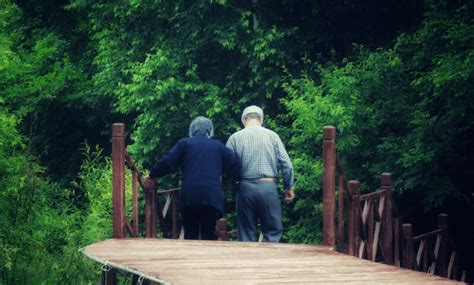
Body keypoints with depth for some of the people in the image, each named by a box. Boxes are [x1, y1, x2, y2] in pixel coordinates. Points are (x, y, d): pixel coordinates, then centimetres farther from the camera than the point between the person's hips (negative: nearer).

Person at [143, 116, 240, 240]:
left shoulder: (184, 144, 11)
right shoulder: (218, 146, 15)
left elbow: (166, 163, 2)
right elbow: (235, 167, 9)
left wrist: (152, 176, 14)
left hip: (189, 197, -1)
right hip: (212, 197, 1)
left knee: (190, 235, 5)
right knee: (209, 234, 4)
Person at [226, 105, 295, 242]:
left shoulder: (235, 138, 2)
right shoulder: (272, 136, 3)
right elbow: (286, 164, 2)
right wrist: (289, 187, 13)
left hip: (245, 187, 1)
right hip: (268, 186, -1)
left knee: (246, 233, 7)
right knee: (273, 231, 5)